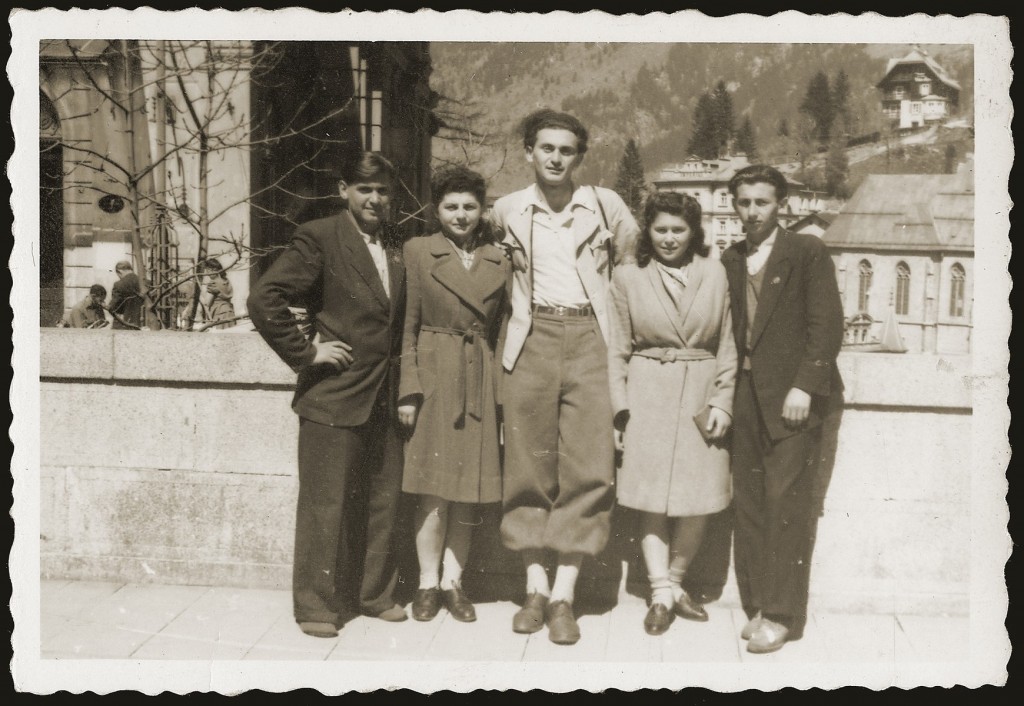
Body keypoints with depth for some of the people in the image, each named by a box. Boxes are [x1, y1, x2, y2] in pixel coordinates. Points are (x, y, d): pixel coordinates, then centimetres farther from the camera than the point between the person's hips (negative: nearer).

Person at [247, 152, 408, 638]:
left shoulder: (396, 248, 12)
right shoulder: (319, 238, -7)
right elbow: (263, 300, -15)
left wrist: (396, 360, 12)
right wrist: (306, 354, -12)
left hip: (385, 397, 6)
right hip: (334, 396, -6)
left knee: (383, 501, 12)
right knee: (326, 504, 2)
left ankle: (375, 594, 27)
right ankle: (316, 605, 15)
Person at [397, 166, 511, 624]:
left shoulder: (499, 261, 10)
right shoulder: (418, 252, 2)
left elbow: (500, 329, 11)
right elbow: (408, 326, -1)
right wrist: (408, 390, -8)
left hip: (482, 381, 3)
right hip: (433, 379, -3)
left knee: (471, 489, 5)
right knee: (435, 488, -1)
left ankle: (453, 582, 18)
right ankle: (428, 583, 13)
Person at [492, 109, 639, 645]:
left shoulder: (606, 205, 5)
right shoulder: (507, 210, 7)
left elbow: (632, 261, 18)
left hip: (589, 341, -1)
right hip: (531, 341, 1)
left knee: (587, 468, -6)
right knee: (529, 467, 1)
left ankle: (564, 594, 0)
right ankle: (535, 587, 10)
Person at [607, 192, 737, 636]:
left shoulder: (714, 274, 5)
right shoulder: (628, 278, 2)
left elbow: (726, 345, 7)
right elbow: (617, 349, 3)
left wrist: (722, 401, -1)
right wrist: (620, 408, -4)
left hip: (701, 395, 2)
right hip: (649, 396, -1)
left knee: (699, 500, 3)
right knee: (652, 498, -1)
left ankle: (673, 582, 22)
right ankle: (662, 594, 9)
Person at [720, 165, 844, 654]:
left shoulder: (807, 252, 0)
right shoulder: (730, 262, 15)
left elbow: (827, 324, -7)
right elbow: (727, 331, 14)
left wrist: (804, 387, -14)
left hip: (790, 396, -5)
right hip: (745, 395, 5)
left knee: (784, 500, -7)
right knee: (748, 503, 6)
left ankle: (782, 614, 0)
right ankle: (756, 604, 15)